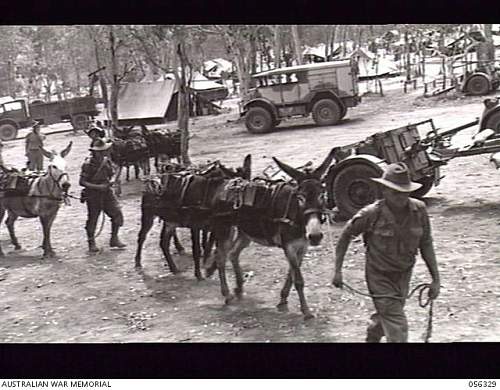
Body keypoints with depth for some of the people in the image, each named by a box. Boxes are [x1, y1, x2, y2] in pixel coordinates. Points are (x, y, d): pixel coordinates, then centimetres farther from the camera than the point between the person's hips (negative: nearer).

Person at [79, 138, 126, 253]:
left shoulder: (107, 161, 2)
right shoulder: (88, 164, -16)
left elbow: (112, 174, 15)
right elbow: (82, 182, -16)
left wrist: (111, 181, -8)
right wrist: (97, 187, -23)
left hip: (107, 192, 5)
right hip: (93, 195, -5)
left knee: (117, 213, -2)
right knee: (92, 218, 4)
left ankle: (114, 239, 12)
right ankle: (91, 243, 20)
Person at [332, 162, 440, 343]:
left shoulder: (419, 210, -13)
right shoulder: (371, 214, -22)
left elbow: (426, 244, -2)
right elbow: (345, 236, -8)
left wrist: (436, 278, -2)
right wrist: (338, 270, -9)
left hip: (404, 274, 5)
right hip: (380, 276, -5)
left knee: (386, 315, 26)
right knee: (397, 328, -8)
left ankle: (372, 337, 57)